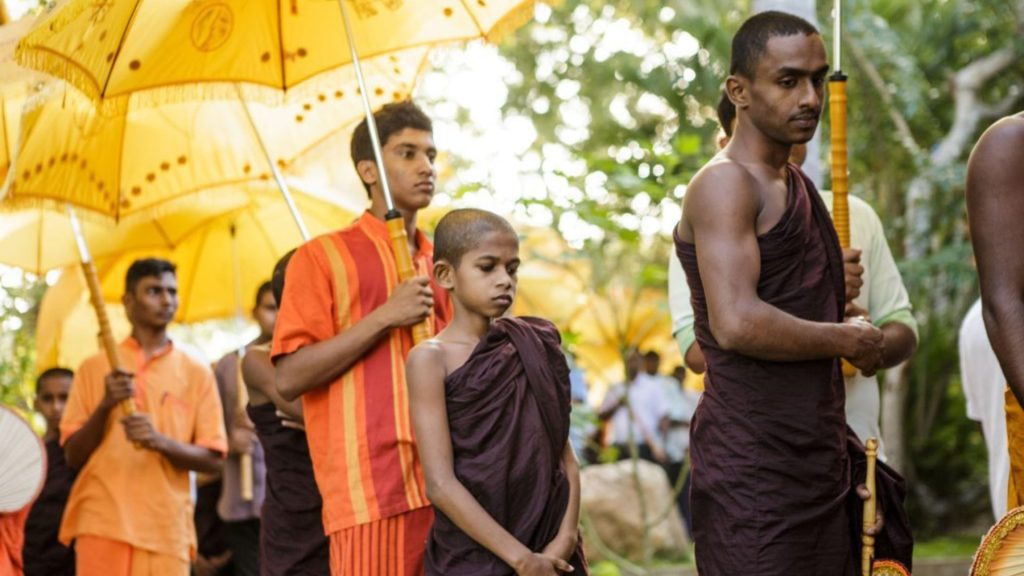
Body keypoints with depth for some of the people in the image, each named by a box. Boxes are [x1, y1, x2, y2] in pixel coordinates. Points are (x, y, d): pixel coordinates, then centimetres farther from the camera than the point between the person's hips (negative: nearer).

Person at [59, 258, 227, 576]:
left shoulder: (197, 374, 10)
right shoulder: (95, 368, 9)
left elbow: (212, 459, 5)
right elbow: (73, 455, 7)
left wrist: (162, 442, -13)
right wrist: (105, 406, -10)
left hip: (168, 527, 1)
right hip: (103, 522, -1)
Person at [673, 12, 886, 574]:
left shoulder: (798, 185, 18)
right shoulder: (725, 183, -11)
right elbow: (736, 323, -24)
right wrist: (848, 341, -11)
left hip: (817, 463, 9)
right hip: (752, 472, -9)